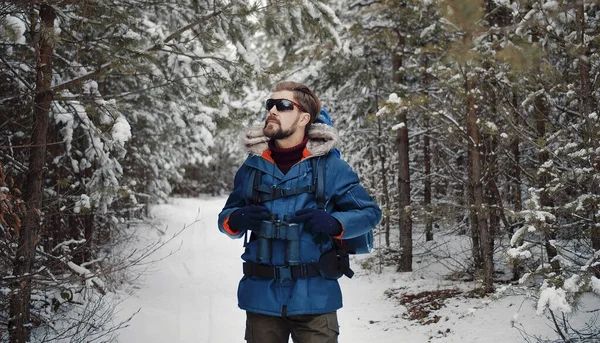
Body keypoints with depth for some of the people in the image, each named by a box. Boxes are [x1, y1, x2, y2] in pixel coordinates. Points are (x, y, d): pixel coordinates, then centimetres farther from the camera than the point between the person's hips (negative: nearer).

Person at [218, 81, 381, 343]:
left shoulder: (329, 165, -3)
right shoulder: (252, 167, 5)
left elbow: (370, 212, 3)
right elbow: (226, 218, 14)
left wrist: (334, 223, -16)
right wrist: (235, 220, -10)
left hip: (314, 298, -2)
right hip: (262, 298, 3)